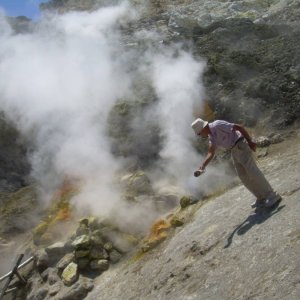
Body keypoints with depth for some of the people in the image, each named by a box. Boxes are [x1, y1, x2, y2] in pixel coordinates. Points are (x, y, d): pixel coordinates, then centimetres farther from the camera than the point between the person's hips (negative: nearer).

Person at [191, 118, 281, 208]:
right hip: (234, 150, 9)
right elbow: (210, 153, -2)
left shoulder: (218, 125, -17)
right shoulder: (211, 137, 8)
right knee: (243, 176, 8)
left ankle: (272, 196, -3)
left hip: (241, 146, -9)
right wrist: (202, 167, -15)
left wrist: (250, 141, -18)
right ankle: (261, 198, 17)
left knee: (252, 172, -11)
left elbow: (239, 127, -18)